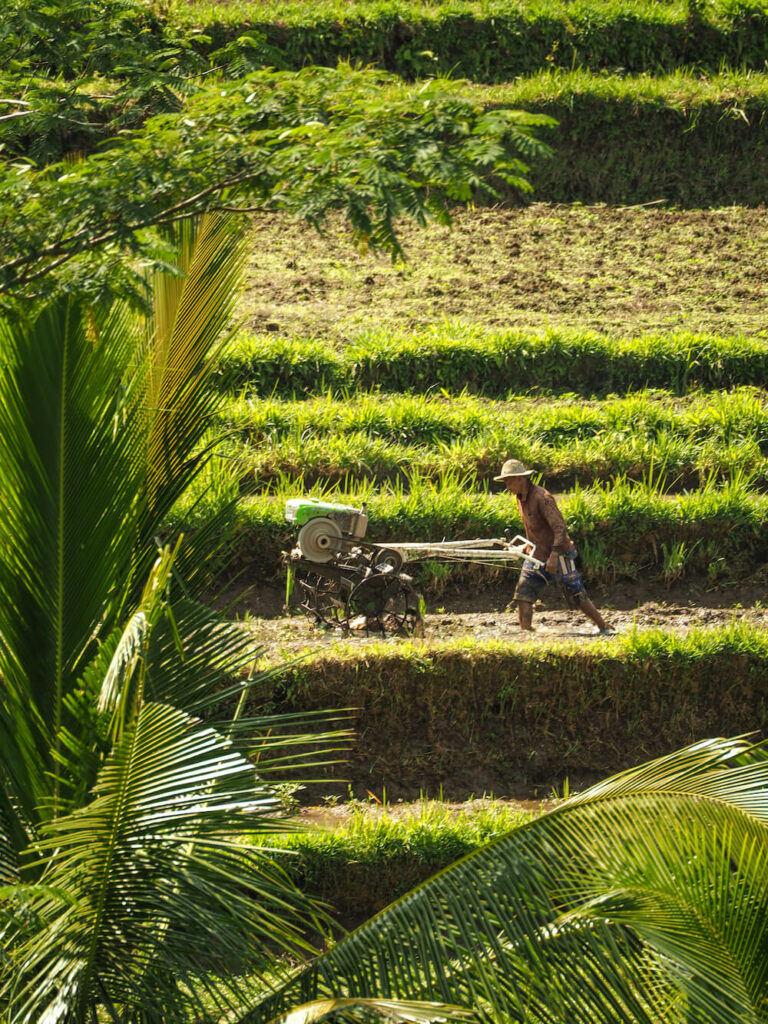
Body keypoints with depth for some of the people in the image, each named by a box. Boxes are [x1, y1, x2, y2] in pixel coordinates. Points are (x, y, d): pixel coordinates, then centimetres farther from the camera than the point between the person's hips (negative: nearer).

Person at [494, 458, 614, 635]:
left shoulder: (542, 498, -22)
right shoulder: (521, 497, 6)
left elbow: (560, 527, -28)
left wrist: (554, 555, -35)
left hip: (558, 556, -8)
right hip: (537, 557, 8)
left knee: (578, 598, 0)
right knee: (523, 596, -6)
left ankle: (605, 628, 15)